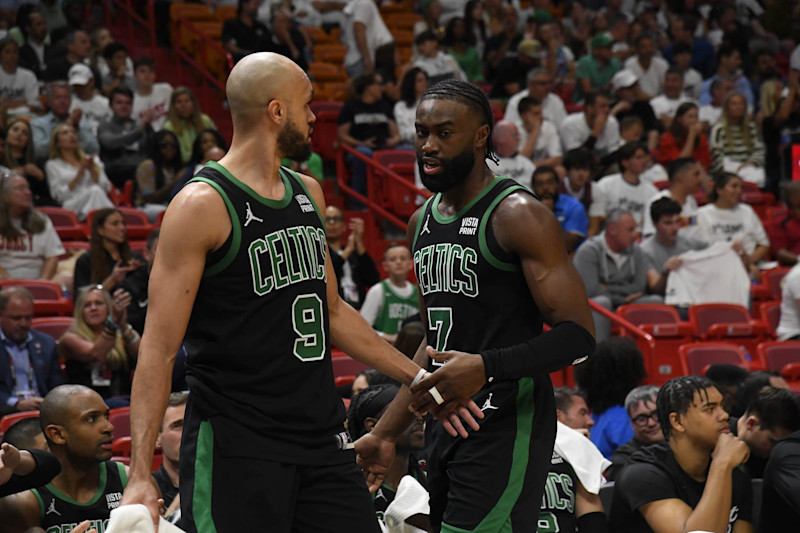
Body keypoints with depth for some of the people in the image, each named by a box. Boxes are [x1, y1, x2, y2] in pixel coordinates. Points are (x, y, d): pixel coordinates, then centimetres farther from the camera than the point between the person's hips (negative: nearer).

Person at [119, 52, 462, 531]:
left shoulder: (308, 193, 13)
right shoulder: (203, 206, -11)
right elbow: (159, 348, -14)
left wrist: (418, 377, 23)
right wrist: (141, 474, -21)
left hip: (320, 434, 7)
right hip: (235, 446, -7)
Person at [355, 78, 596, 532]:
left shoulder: (518, 216, -11)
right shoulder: (423, 222, 15)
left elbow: (579, 335, -17)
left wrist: (486, 367, -30)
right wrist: (385, 434, 20)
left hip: (508, 425, -8)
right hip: (450, 424, 8)